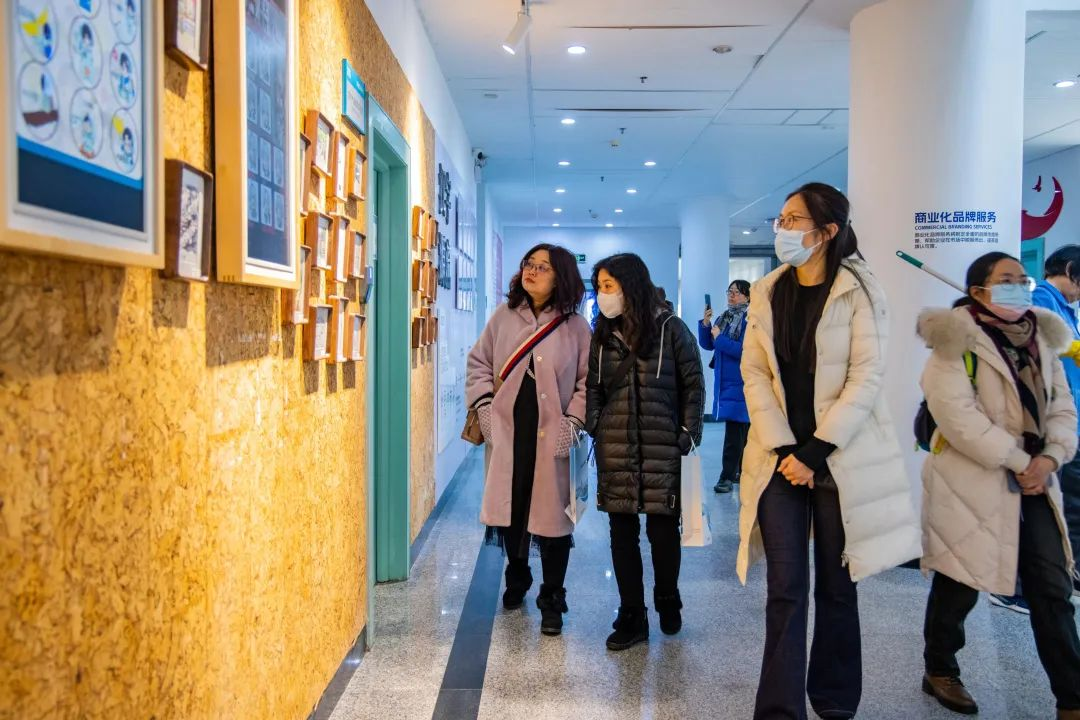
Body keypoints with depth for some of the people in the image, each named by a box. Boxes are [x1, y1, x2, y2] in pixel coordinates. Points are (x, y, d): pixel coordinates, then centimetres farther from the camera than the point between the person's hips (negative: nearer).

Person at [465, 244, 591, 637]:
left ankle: (552, 600, 17)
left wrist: (573, 422, -8)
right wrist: (484, 406, 2)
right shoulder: (504, 316, 6)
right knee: (510, 510, 11)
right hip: (507, 432, 3)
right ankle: (517, 578, 37)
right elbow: (478, 362, 12)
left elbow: (588, 381, 1)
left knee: (552, 514, 1)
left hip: (552, 437, -2)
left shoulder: (575, 326, -1)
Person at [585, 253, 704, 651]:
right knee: (622, 532, 5)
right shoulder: (603, 333, 9)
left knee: (662, 529, 3)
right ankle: (632, 617, 17)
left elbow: (693, 384, 1)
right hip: (615, 449, 3)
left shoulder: (670, 328, -2)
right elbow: (593, 386, 13)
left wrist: (689, 434, -4)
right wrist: (591, 425, -2)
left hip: (662, 448, -3)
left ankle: (667, 600, 29)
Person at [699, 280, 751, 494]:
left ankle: (727, 476, -2)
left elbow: (745, 350, -21)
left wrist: (720, 338, -16)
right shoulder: (725, 317, 12)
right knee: (742, 430, 14)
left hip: (741, 382, -7)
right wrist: (705, 324, -3)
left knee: (734, 430, -5)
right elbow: (706, 344, 13)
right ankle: (742, 472, 22)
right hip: (724, 381, 7)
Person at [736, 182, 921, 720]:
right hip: (780, 456, 3)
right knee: (785, 589, 1)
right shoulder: (766, 294, 8)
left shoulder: (859, 292, -3)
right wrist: (784, 449, -10)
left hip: (841, 457, -2)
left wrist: (816, 451, -15)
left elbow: (866, 379, -10)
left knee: (836, 587, 9)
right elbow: (755, 375, 2)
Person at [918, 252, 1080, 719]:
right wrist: (1019, 462, -17)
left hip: (1034, 482, 6)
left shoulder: (1042, 338, 12)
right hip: (971, 482, -6)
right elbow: (958, 416, -19)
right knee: (960, 585, 6)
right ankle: (940, 671, 27)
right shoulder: (957, 342, -9)